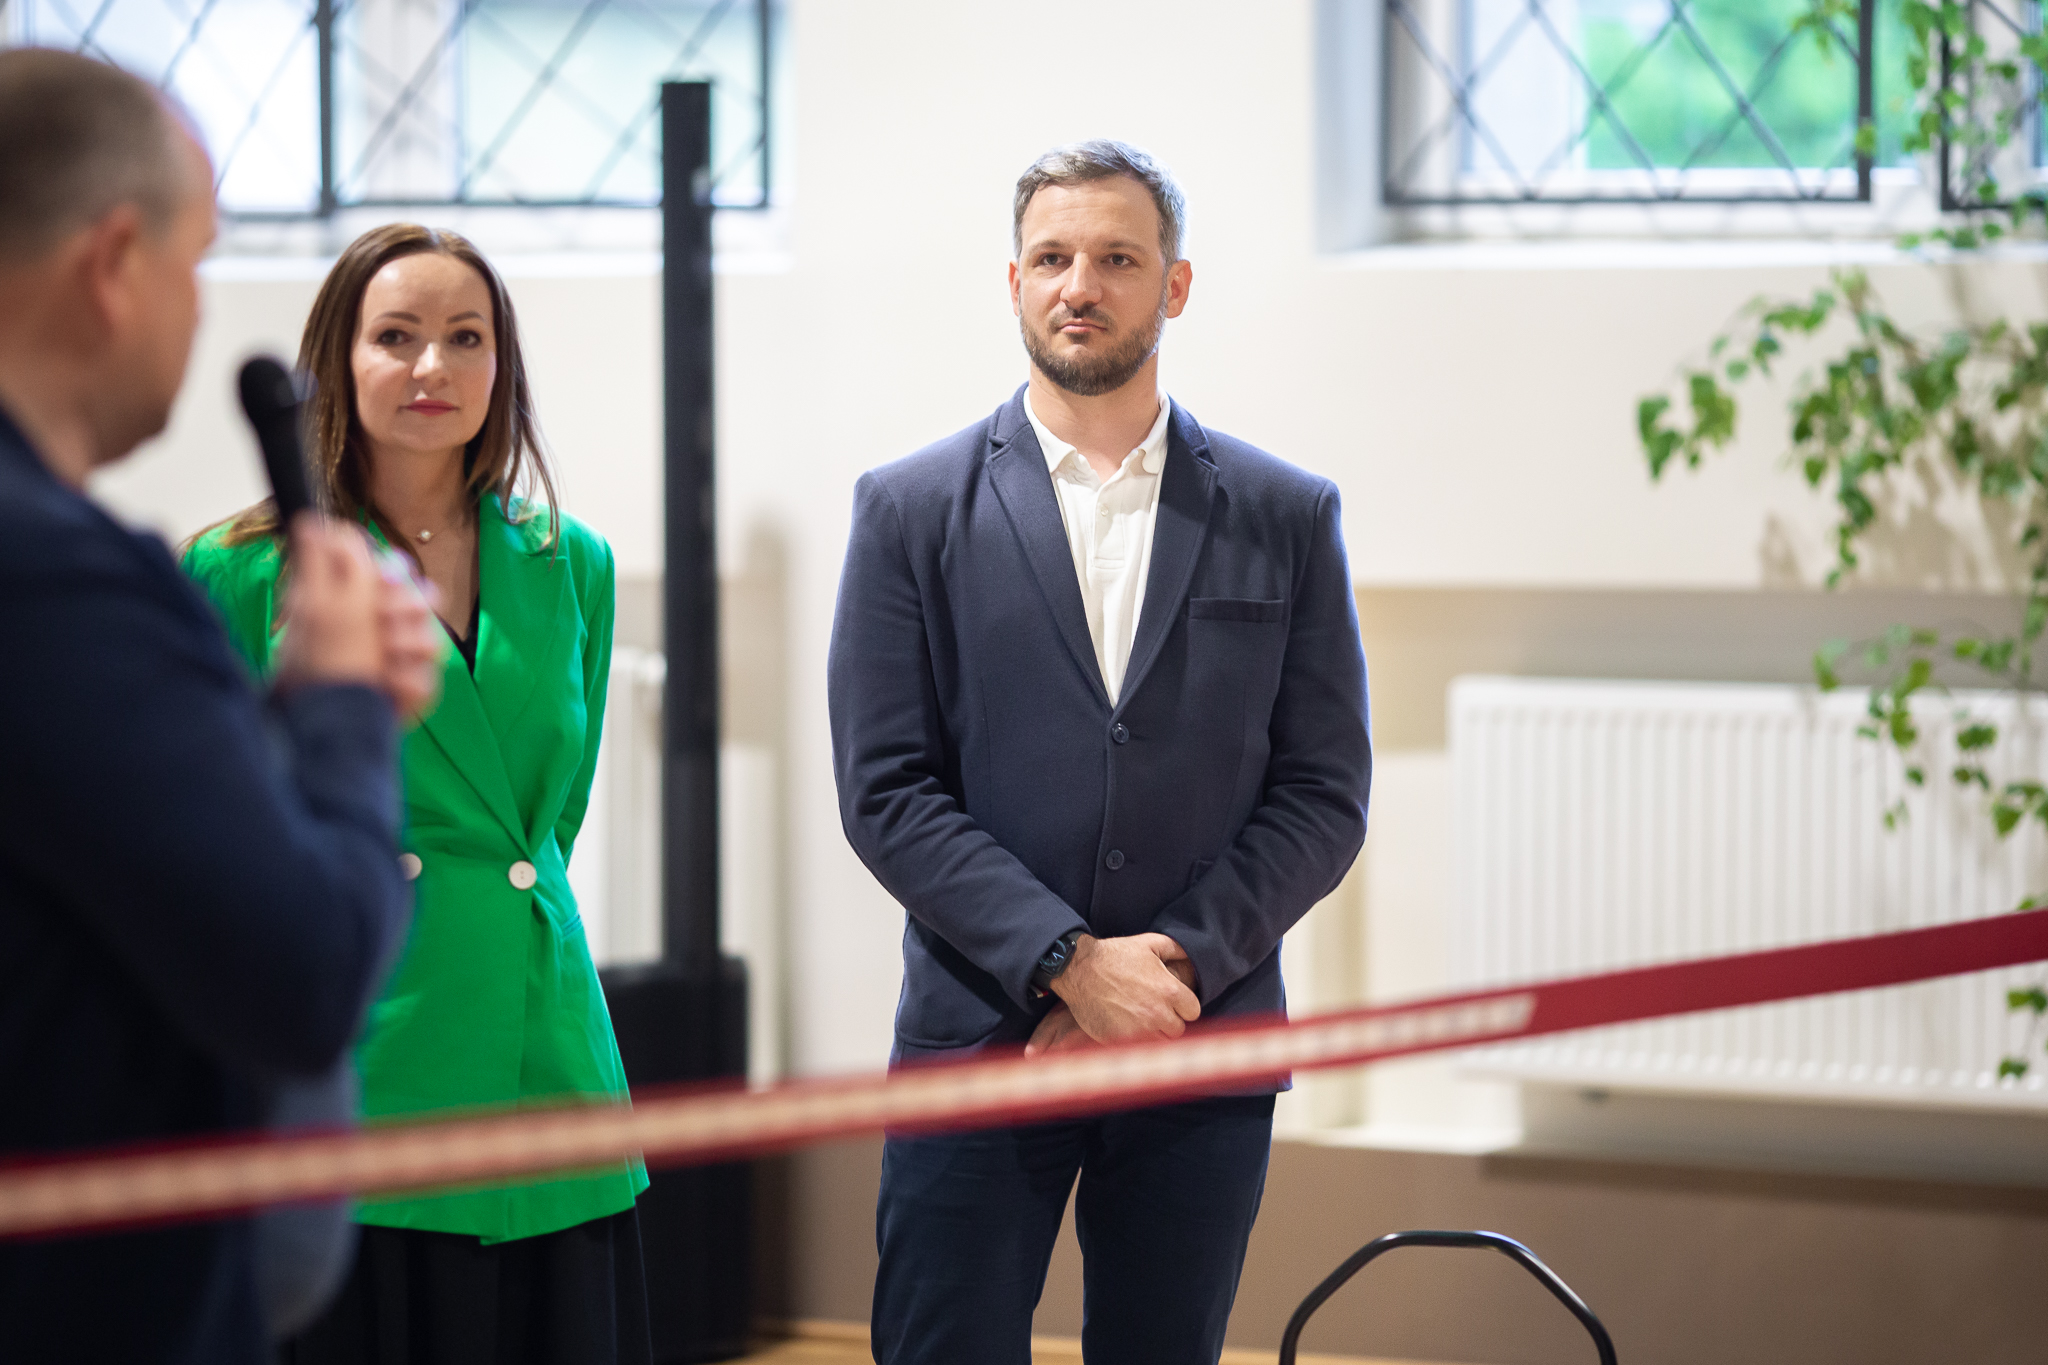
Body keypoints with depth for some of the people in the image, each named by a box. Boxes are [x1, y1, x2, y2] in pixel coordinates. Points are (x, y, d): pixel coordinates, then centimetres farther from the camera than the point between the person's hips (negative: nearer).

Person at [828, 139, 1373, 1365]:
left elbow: (1326, 793, 3)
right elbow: (884, 791, -3)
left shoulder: (1287, 517, 7)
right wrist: (1071, 964, -13)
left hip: (1204, 1054, 1)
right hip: (978, 1044, -1)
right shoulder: (912, 509, 3)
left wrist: (1179, 965, -10)